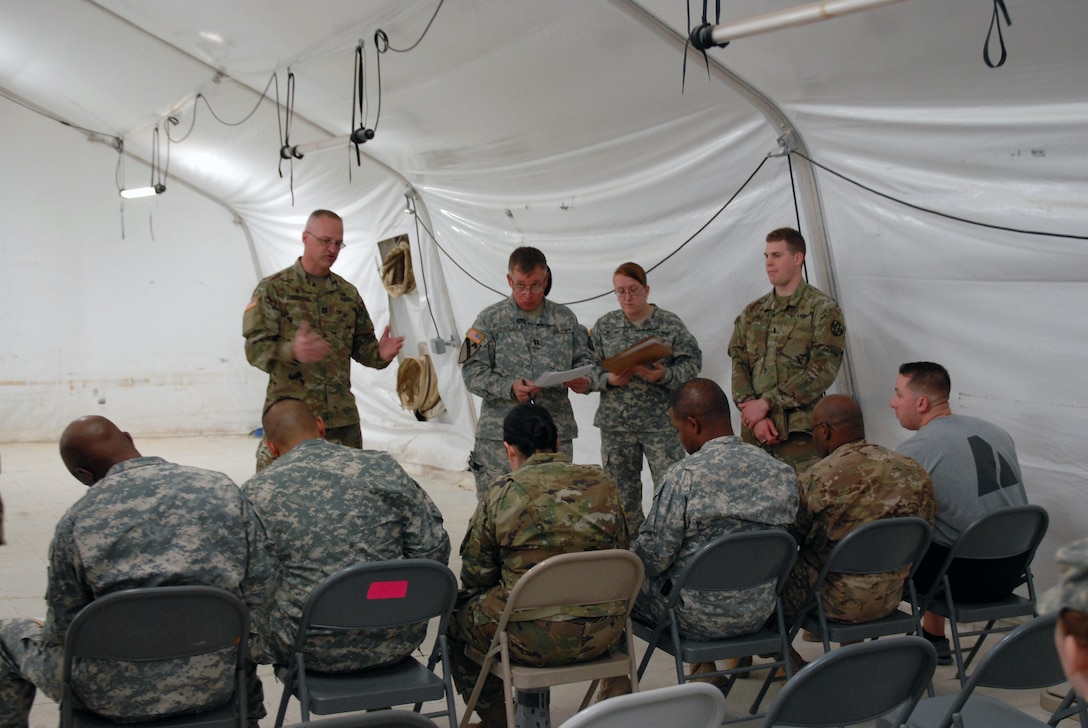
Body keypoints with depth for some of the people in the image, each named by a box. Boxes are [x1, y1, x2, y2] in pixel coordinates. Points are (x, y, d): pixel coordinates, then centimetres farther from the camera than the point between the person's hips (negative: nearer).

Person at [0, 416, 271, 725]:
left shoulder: (76, 521, -10)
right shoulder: (224, 489, -4)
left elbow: (62, 631, -3)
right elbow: (259, 596, -4)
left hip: (120, 696, -2)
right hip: (215, 684, 2)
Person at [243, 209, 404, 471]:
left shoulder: (348, 292, 14)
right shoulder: (272, 289, -1)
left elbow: (361, 344, 17)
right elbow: (256, 347, -9)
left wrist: (380, 354, -8)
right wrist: (291, 351, -30)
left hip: (342, 417, 5)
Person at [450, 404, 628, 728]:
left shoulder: (501, 494, -10)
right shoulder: (603, 483, 1)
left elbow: (476, 576, -2)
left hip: (534, 640, -5)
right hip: (602, 634, 5)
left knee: (456, 611, 22)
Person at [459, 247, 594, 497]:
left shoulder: (565, 318, 12)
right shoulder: (490, 320, 4)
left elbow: (584, 359, 17)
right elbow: (472, 371, -2)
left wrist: (585, 381, -7)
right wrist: (509, 389, -18)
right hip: (500, 435, -2)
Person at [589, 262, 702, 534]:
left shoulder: (670, 324, 1)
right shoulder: (604, 326, 7)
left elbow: (692, 361, -2)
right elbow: (588, 368, 6)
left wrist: (664, 376, -19)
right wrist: (609, 379, -14)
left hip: (661, 423, -2)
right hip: (616, 424, 2)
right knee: (622, 494, 9)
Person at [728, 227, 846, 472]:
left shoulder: (823, 309, 0)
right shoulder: (752, 313, 16)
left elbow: (822, 371, -9)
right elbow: (739, 367, 9)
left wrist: (766, 402, -13)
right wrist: (754, 413, -8)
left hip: (800, 432, -4)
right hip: (754, 433, 5)